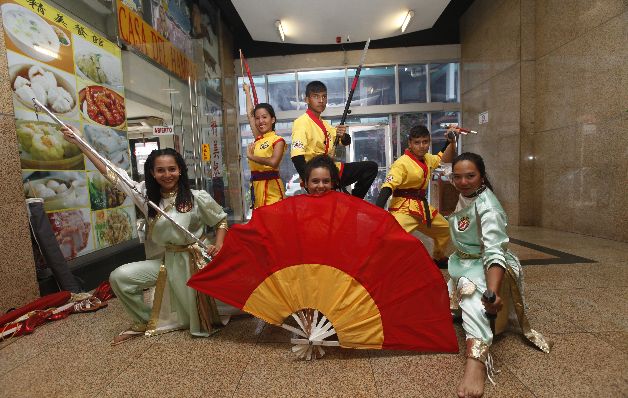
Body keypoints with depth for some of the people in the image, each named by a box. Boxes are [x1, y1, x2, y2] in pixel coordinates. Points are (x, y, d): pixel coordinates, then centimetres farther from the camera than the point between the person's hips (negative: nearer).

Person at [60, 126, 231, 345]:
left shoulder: (197, 197, -14)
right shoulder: (146, 194, -3)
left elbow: (221, 220, -2)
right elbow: (112, 173, -2)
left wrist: (218, 245, -18)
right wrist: (79, 143, -4)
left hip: (194, 261, -3)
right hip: (165, 261, 4)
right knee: (119, 277, -10)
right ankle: (144, 322, 12)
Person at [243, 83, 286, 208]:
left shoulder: (278, 140, -5)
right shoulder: (258, 139, 13)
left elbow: (273, 162, -25)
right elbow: (249, 113, 24)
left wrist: (251, 156, -11)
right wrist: (247, 91, 35)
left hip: (271, 186, -7)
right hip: (256, 186, 7)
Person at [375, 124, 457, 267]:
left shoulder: (427, 158, 6)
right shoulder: (402, 163, -19)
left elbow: (446, 159, 23)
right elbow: (387, 187, -28)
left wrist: (452, 142, 5)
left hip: (422, 206, 9)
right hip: (403, 208, -9)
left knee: (446, 229, 26)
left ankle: (438, 258, 50)